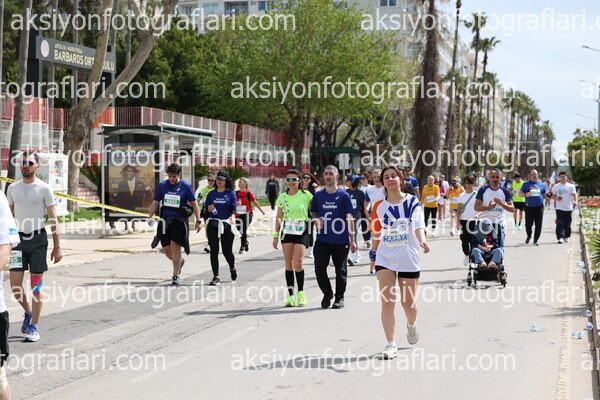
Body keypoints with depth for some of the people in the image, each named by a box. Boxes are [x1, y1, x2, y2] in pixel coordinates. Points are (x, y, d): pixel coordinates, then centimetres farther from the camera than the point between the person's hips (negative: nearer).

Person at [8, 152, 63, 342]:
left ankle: (34, 327, 9)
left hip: (38, 237, -3)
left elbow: (53, 219, -1)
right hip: (17, 238, 3)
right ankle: (28, 311, 25)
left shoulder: (44, 188, -2)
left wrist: (57, 247, -5)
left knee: (36, 284, 1)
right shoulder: (12, 188, 8)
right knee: (15, 283, -2)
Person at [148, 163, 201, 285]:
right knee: (166, 249, 6)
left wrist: (198, 221, -3)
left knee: (175, 247, -12)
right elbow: (155, 203, 11)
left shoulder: (186, 186, -2)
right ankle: (180, 261, 37)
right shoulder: (162, 185, 6)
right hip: (165, 220, 4)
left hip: (180, 220, -4)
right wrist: (150, 216, -3)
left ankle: (176, 276, -3)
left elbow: (194, 203, 1)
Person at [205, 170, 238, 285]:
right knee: (214, 250, -4)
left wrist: (233, 217, -26)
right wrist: (209, 209, -10)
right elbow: (206, 209, 13)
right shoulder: (211, 194, 11)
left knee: (227, 251, -1)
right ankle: (216, 277, 0)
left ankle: (232, 268, 32)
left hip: (226, 225, -2)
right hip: (213, 224, 2)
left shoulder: (231, 193, 4)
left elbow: (233, 208, -6)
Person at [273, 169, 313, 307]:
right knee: (288, 263, 1)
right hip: (287, 231, 3)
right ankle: (291, 295, 5)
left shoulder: (306, 196, -2)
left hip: (302, 231, -3)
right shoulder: (282, 197, 8)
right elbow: (278, 218, 12)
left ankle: (301, 293, 6)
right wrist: (275, 236, 10)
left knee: (297, 263, -12)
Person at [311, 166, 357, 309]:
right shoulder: (318, 195, 7)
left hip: (341, 240, -2)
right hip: (322, 239, 2)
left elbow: (349, 218, -2)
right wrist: (316, 220, -6)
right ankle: (327, 294, 20)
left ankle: (339, 298, 22)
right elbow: (313, 213, 19)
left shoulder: (344, 195, -2)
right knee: (319, 268, -2)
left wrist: (352, 240, -6)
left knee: (341, 270, 7)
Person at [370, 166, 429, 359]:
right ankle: (391, 345, -7)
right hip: (385, 258, 1)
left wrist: (422, 242, -33)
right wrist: (374, 252, 15)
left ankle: (411, 325, 43)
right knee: (387, 301, -10)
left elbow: (419, 227, -16)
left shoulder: (413, 202, -3)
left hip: (409, 258, -1)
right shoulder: (379, 206, 4)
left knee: (409, 303, 9)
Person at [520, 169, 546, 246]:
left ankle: (536, 240, 10)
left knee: (538, 225, -2)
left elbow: (545, 195, 19)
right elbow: (520, 194, 5)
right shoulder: (526, 184, 6)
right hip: (529, 207, -2)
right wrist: (525, 194, -16)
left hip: (539, 207, 2)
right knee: (528, 224, -2)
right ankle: (529, 236, 27)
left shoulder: (541, 184, 12)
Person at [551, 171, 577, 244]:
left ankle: (566, 237, 25)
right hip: (559, 208, 0)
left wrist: (575, 201, -28)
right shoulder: (556, 186, 7)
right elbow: (553, 196, 14)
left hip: (568, 208, 0)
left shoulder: (571, 186, 2)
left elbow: (574, 194, -8)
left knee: (567, 224, 9)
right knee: (560, 223, -11)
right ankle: (560, 238, -16)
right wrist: (556, 198, -10)